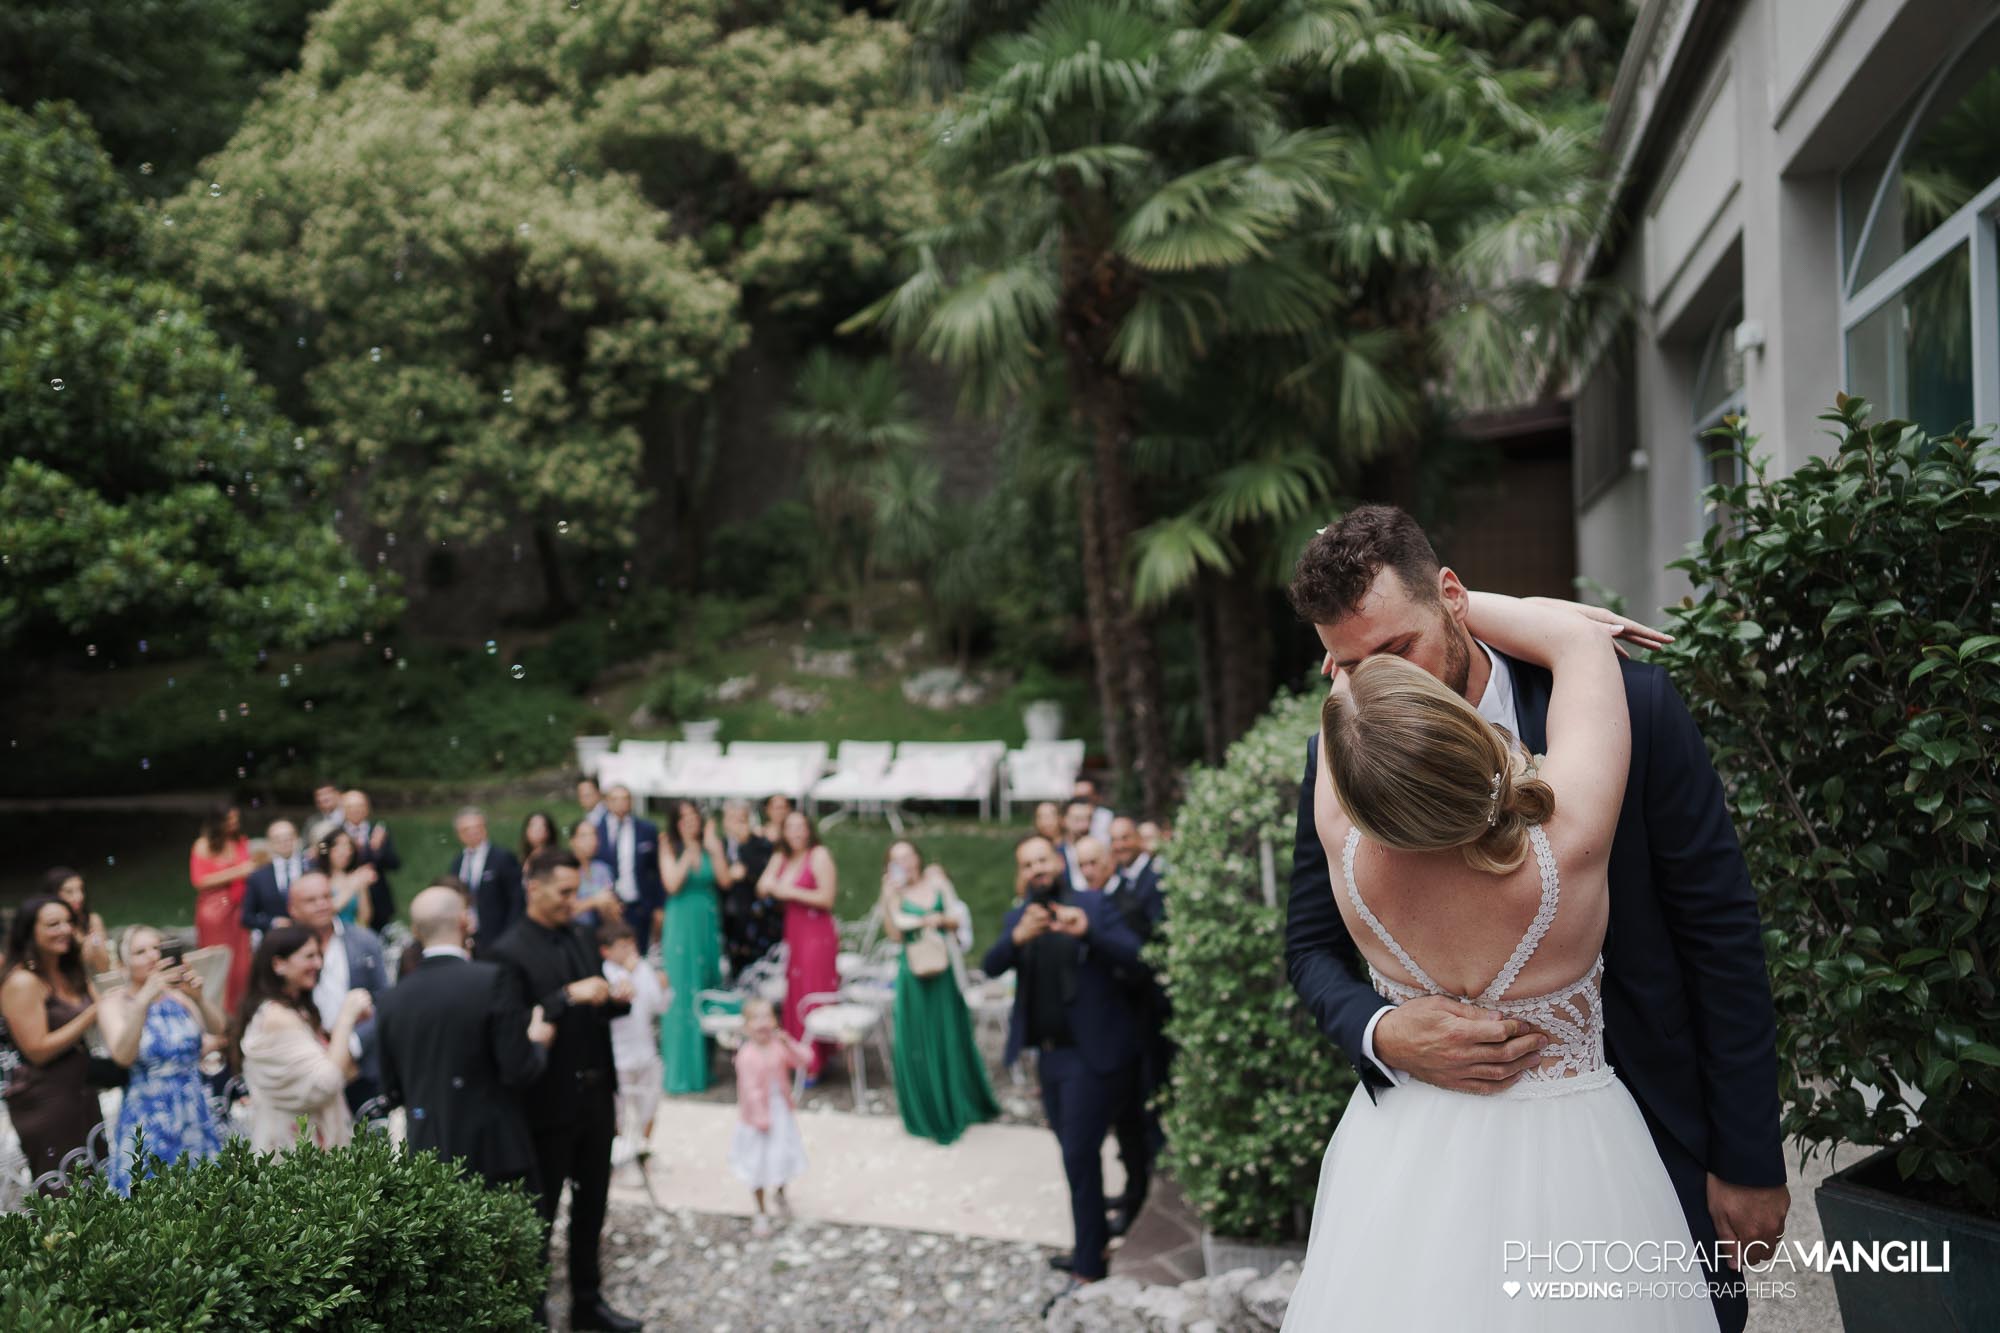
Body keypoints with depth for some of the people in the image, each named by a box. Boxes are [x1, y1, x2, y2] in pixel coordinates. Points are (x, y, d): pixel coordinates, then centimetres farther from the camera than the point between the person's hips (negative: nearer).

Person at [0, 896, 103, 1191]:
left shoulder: (72, 974, 10)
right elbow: (38, 1050, -17)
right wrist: (92, 1015, -19)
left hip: (81, 1092, 7)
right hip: (43, 1099, -7)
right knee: (62, 1194, -4)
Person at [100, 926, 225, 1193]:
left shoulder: (178, 993, 4)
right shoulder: (115, 1003, -3)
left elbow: (219, 1028, -10)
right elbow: (123, 1055, -21)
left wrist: (198, 997, -29)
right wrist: (144, 1000, -32)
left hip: (195, 1118, 3)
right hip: (148, 1120, -3)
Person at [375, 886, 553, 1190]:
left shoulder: (392, 1000, 2)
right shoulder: (491, 981, -13)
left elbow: (393, 1093, 9)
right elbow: (519, 1070, -15)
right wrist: (537, 1042, 5)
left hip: (428, 1154, 4)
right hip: (495, 1153, -4)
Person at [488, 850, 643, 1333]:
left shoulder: (578, 938, 6)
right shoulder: (510, 952, -16)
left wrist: (617, 998, -8)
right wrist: (568, 996, -29)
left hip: (594, 1094, 7)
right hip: (550, 1103, -7)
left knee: (591, 1203, 19)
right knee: (538, 1214, 7)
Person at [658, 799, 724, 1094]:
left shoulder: (709, 847, 5)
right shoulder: (670, 851, 0)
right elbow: (671, 884, -13)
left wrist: (715, 851, -13)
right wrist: (688, 855, -15)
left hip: (708, 924, 3)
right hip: (681, 925, -3)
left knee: (708, 991, 6)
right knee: (681, 994, -3)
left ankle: (704, 1063, 15)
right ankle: (681, 1069, 1)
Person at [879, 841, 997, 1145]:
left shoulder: (936, 880, 4)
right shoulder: (895, 894, -1)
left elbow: (957, 919, 4)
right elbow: (896, 933, -14)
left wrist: (941, 919, -16)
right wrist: (889, 899, -20)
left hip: (944, 971, 2)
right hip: (914, 976, -2)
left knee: (950, 1037, 11)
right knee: (917, 1042, 1)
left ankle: (959, 1106, 29)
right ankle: (929, 1114, 14)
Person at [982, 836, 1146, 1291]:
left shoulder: (1091, 905, -5)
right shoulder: (1017, 917, 9)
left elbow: (1132, 953, -18)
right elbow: (991, 966, -7)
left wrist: (1087, 931, -34)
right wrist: (1018, 937, -27)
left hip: (1092, 1052, -6)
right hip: (1050, 1053, 6)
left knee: (1080, 1154, -9)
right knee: (1076, 1153, 16)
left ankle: (1089, 1263, -2)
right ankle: (1094, 1239, 30)